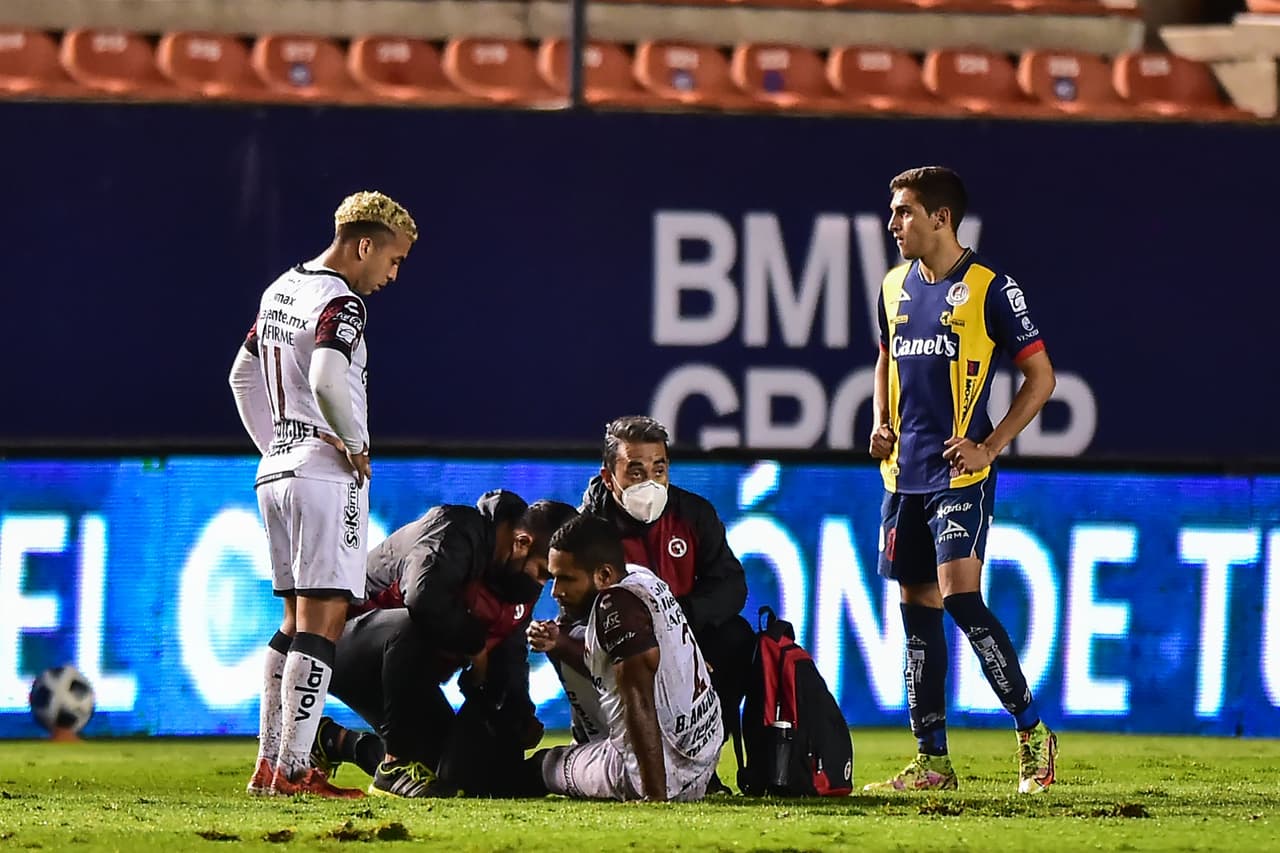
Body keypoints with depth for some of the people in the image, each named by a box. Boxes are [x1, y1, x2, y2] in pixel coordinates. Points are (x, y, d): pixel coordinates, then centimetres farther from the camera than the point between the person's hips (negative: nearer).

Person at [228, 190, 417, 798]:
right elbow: (328, 380, -30)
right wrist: (356, 445, -16)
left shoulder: (280, 292, 15)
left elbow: (244, 375, 27)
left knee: (297, 619, 15)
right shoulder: (340, 302, -13)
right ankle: (292, 770, -14)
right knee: (322, 618, -9)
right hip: (325, 475, -9)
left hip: (276, 473, 9)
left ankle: (270, 764, 12)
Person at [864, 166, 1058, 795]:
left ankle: (1033, 734, -6)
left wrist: (989, 446, -12)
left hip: (960, 473, -7)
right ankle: (932, 760, 11)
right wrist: (881, 424, 10)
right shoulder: (895, 287, 11)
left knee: (959, 597, -17)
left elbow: (1040, 377, -5)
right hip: (904, 473, 7)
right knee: (917, 609, 7)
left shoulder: (989, 288, -8)